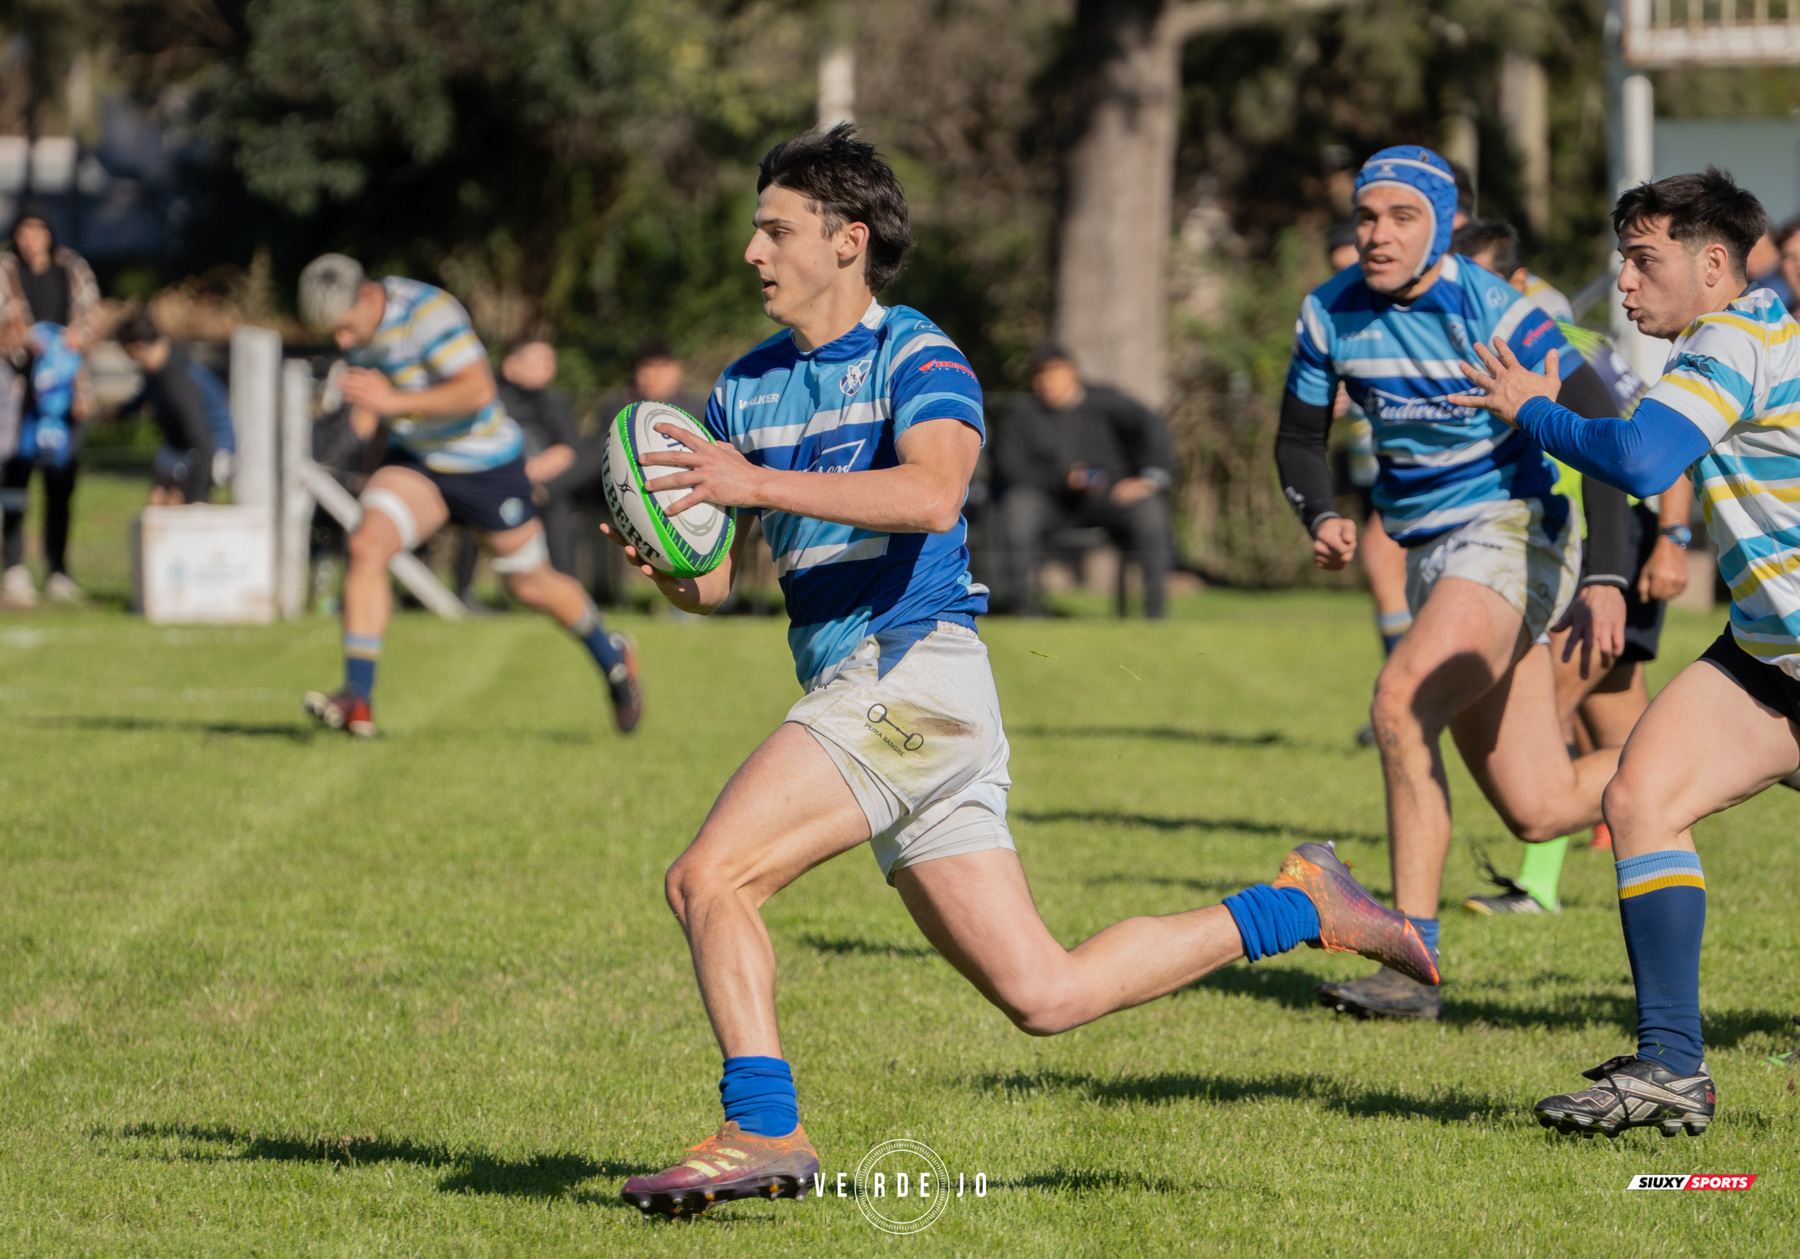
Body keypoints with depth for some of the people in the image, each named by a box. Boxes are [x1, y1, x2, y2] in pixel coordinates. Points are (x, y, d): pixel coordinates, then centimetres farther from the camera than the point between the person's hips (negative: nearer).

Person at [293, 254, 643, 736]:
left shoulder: (427, 310, -29)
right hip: (416, 462, 6)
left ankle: (612, 660, 41)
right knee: (366, 546, -20)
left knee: (532, 585, 11)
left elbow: (478, 390, -38)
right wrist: (367, 409, 3)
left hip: (486, 464, -6)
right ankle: (357, 700, -22)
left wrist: (394, 402, -42)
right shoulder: (362, 317, -4)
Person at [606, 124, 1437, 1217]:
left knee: (710, 876, -19)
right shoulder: (745, 389, 18)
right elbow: (715, 581, 16)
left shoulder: (916, 357, -5)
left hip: (912, 670, -8)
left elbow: (933, 492, -26)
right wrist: (668, 565, -7)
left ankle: (763, 1130, -17)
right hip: (860, 692, 8)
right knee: (1044, 993, 7)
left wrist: (764, 483, -30)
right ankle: (1300, 906, 18)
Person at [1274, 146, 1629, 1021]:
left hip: (1509, 530, -7)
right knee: (1537, 811, 5)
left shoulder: (1491, 311, -16)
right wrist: (1321, 517, -7)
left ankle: (1412, 959, -26)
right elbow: (1299, 436, 14)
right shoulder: (1330, 313, 0)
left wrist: (1608, 579, -21)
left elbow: (1608, 432, -15)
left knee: (1402, 701, -30)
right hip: (1425, 552, 7)